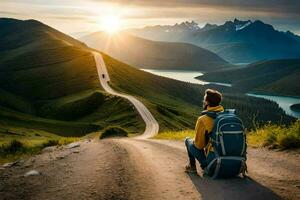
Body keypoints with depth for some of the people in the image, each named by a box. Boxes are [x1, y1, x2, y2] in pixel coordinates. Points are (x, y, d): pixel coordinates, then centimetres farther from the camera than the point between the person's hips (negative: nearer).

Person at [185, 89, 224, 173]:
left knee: (188, 140, 15)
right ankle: (204, 165, 26)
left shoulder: (203, 119, -15)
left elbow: (199, 145, -8)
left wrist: (195, 141, 15)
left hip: (212, 159, -5)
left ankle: (192, 166, 22)